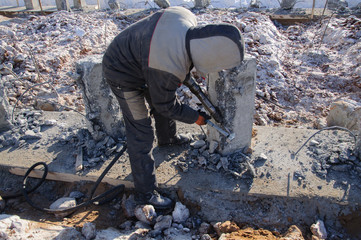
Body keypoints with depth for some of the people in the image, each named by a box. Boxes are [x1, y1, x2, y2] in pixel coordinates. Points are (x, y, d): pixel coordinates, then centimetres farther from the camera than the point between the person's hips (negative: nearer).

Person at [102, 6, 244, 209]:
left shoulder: (187, 17, -19)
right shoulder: (169, 67, -40)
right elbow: (166, 105, -21)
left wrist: (185, 75, 6)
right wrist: (196, 117, -7)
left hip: (137, 59, 9)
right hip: (123, 76, -9)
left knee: (166, 97, 25)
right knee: (141, 134, -5)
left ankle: (167, 138, 54)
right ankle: (146, 192, 11)